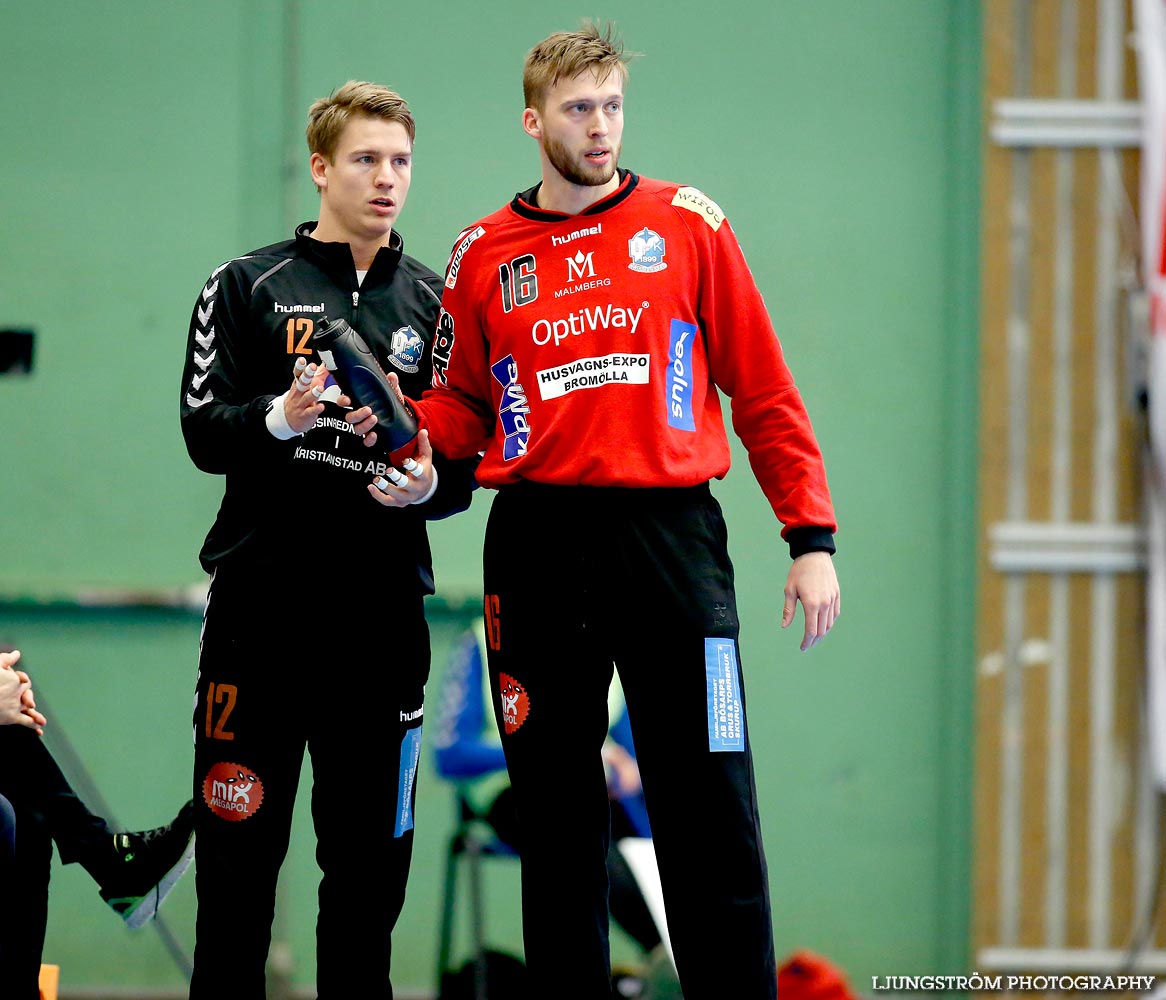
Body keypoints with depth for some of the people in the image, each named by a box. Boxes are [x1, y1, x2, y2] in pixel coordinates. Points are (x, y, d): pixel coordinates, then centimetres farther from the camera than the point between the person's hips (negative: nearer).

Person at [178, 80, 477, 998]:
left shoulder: (434, 304, 13)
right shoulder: (248, 287, 6)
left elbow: (465, 469, 13)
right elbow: (204, 434, -1)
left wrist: (428, 482, -10)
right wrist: (283, 417, -20)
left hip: (384, 606, 2)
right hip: (263, 602, -2)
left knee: (371, 855, 4)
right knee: (239, 850, -1)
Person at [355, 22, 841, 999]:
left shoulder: (687, 224, 5)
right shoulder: (485, 255, 10)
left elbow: (765, 393, 5)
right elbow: (459, 406, 18)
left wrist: (812, 538, -1)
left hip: (669, 536, -2)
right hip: (538, 543, 2)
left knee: (710, 815, -6)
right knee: (557, 817, 6)